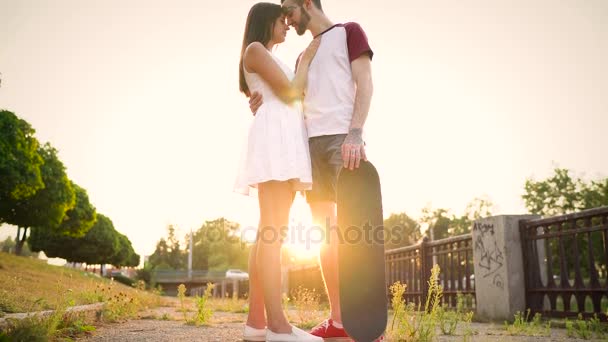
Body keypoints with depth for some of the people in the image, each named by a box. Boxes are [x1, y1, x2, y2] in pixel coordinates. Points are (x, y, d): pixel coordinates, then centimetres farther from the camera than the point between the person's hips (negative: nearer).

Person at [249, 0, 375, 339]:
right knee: (325, 231, 0)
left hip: (343, 139, -6)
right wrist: (265, 106, 1)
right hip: (312, 143, 6)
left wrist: (355, 132, -19)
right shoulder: (304, 57, 30)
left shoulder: (349, 32, 11)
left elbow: (365, 84, -3)